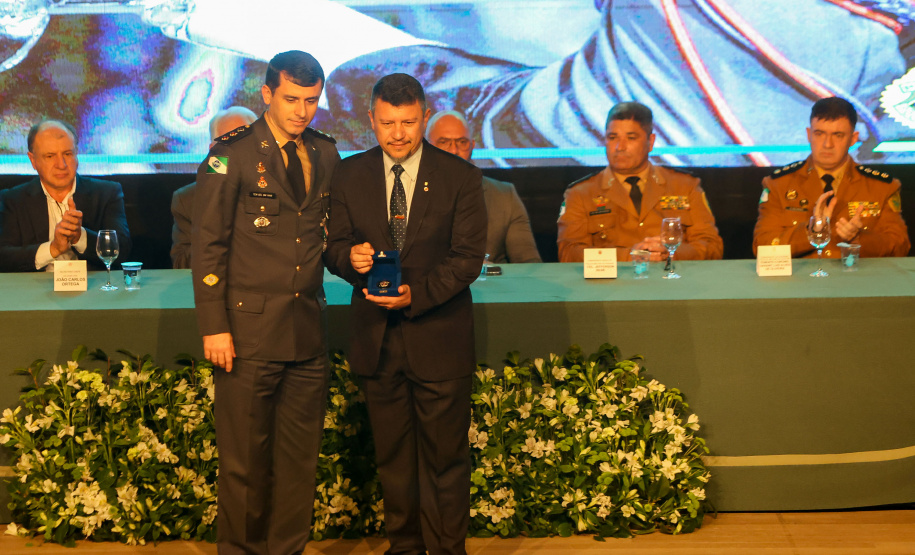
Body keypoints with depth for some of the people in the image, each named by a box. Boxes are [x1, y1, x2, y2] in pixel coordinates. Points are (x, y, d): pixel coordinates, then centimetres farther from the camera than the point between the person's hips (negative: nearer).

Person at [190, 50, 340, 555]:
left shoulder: (325, 154, 11)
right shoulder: (232, 154, -4)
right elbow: (207, 245, -6)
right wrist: (214, 327, -10)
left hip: (308, 329, 5)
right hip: (249, 329, -4)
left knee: (300, 454, 9)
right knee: (245, 455, 3)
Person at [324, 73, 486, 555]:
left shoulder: (460, 178, -3)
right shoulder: (349, 176, 5)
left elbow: (467, 258, -8)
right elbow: (333, 245, 6)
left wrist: (416, 294, -22)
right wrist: (351, 257, -19)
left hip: (438, 338, -3)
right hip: (376, 337, 3)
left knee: (444, 456, 3)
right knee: (392, 456, 13)